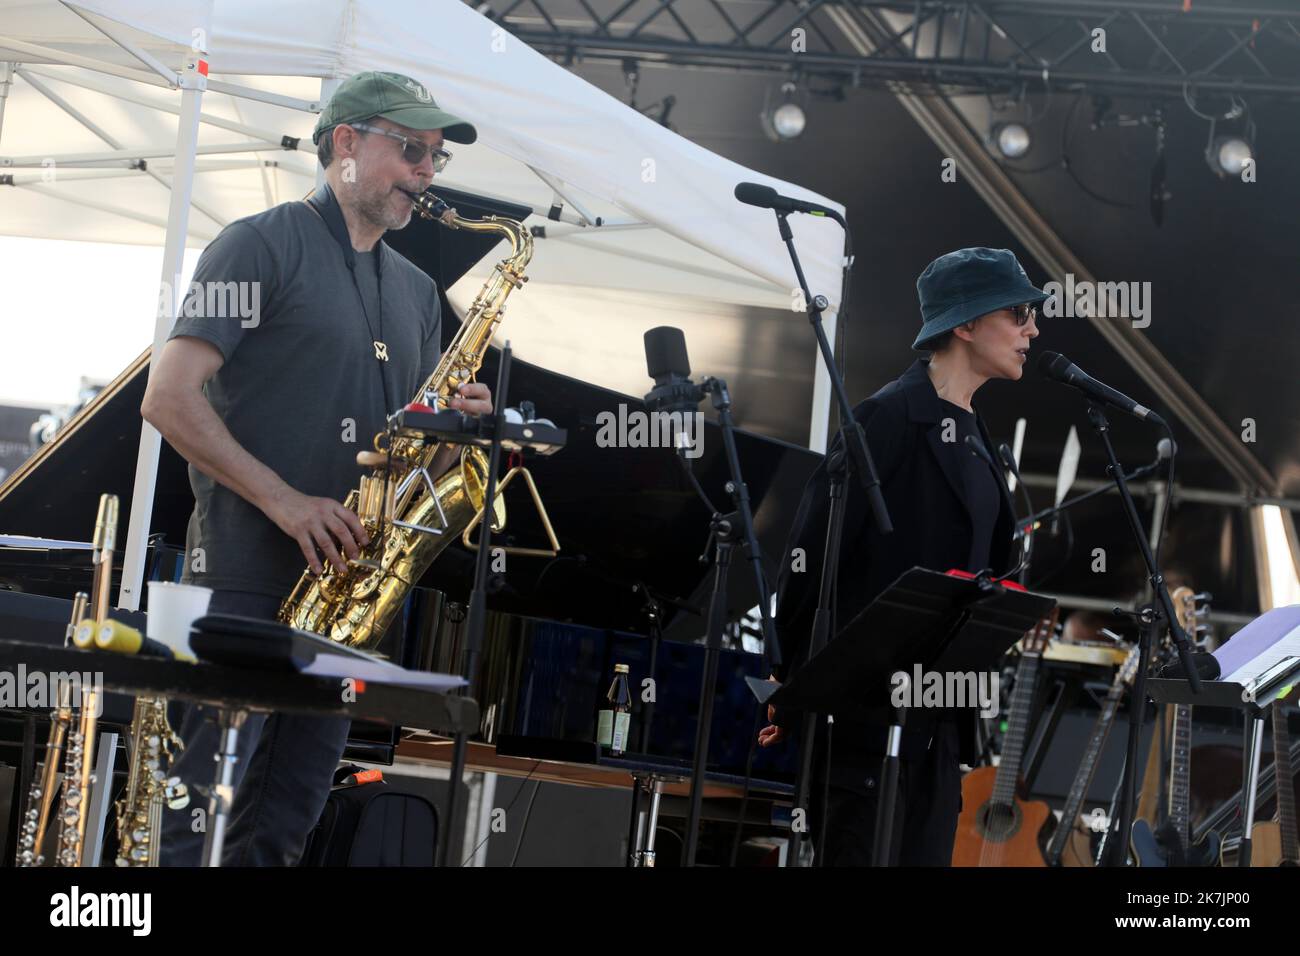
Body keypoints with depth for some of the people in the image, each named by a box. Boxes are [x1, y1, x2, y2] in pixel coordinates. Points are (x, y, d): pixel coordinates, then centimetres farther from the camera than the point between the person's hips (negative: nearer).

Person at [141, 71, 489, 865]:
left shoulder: (416, 292, 20)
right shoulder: (264, 246, -2)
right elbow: (169, 397, -11)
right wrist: (286, 501, -17)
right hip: (248, 578, -7)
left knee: (282, 827, 7)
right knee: (196, 818, -10)